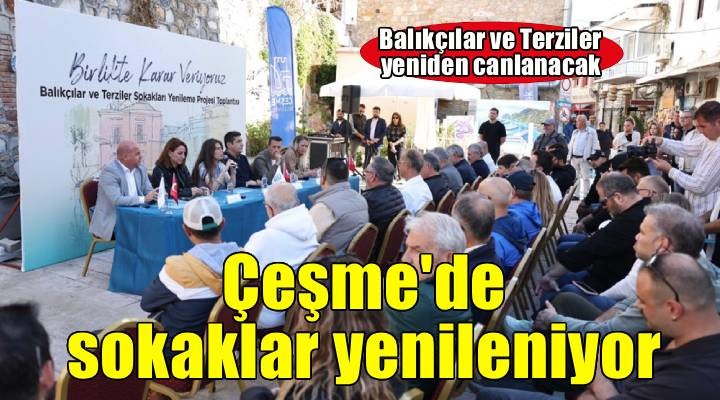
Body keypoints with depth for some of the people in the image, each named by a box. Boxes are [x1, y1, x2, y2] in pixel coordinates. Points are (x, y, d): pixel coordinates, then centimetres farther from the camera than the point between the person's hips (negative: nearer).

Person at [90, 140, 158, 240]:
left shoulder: (141, 169, 9)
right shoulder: (109, 171, -14)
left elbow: (148, 191, 10)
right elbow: (116, 200, -23)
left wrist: (156, 195, -14)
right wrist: (143, 199, -24)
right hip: (112, 220, -6)